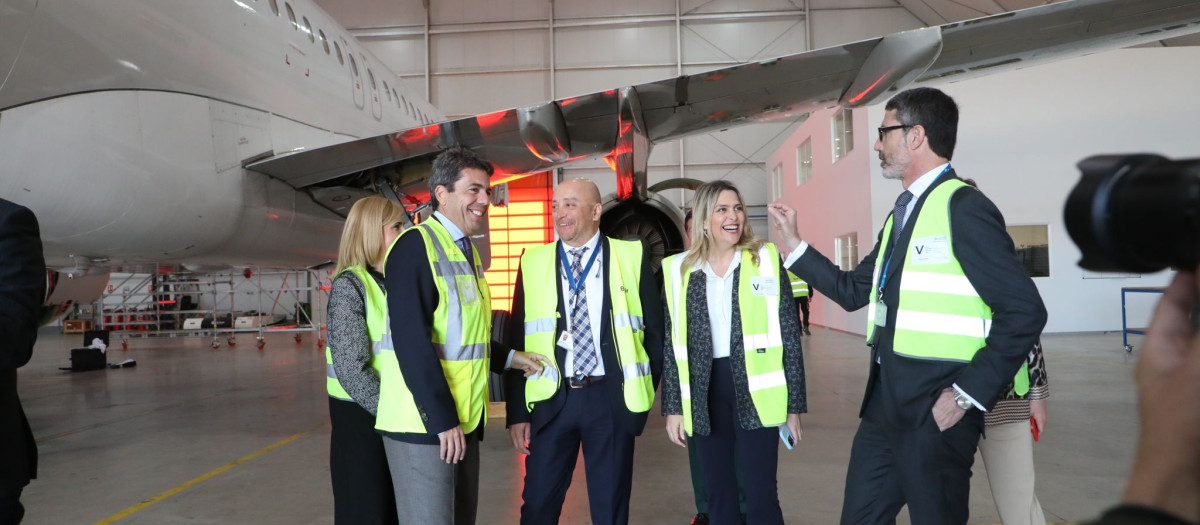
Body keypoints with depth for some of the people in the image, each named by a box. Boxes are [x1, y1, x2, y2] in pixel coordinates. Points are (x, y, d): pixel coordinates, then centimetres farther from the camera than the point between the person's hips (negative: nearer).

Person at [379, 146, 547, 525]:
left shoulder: (466, 251, 15)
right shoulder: (416, 245, -13)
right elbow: (411, 338, -21)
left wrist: (508, 358, 12)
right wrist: (441, 419, -22)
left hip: (464, 419, 9)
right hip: (426, 421, -9)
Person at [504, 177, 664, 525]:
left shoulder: (632, 256, 0)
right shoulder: (533, 262, 4)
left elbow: (654, 330, 5)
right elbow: (518, 341, 4)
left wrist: (647, 390, 3)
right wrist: (517, 412, 2)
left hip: (612, 399, -1)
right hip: (552, 400, 1)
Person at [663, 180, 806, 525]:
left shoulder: (767, 260, -1)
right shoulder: (678, 270, 4)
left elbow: (789, 334, -1)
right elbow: (672, 343, 6)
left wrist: (794, 404, -2)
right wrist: (673, 407, 3)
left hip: (754, 388, -2)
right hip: (704, 391, 2)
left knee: (761, 494, 1)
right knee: (718, 495, 14)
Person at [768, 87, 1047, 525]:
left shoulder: (963, 208, -13)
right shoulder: (902, 214, 14)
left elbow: (1024, 311, -17)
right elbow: (853, 291, 16)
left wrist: (968, 394, -17)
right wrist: (794, 245, 13)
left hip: (934, 410, -8)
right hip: (884, 402, 8)